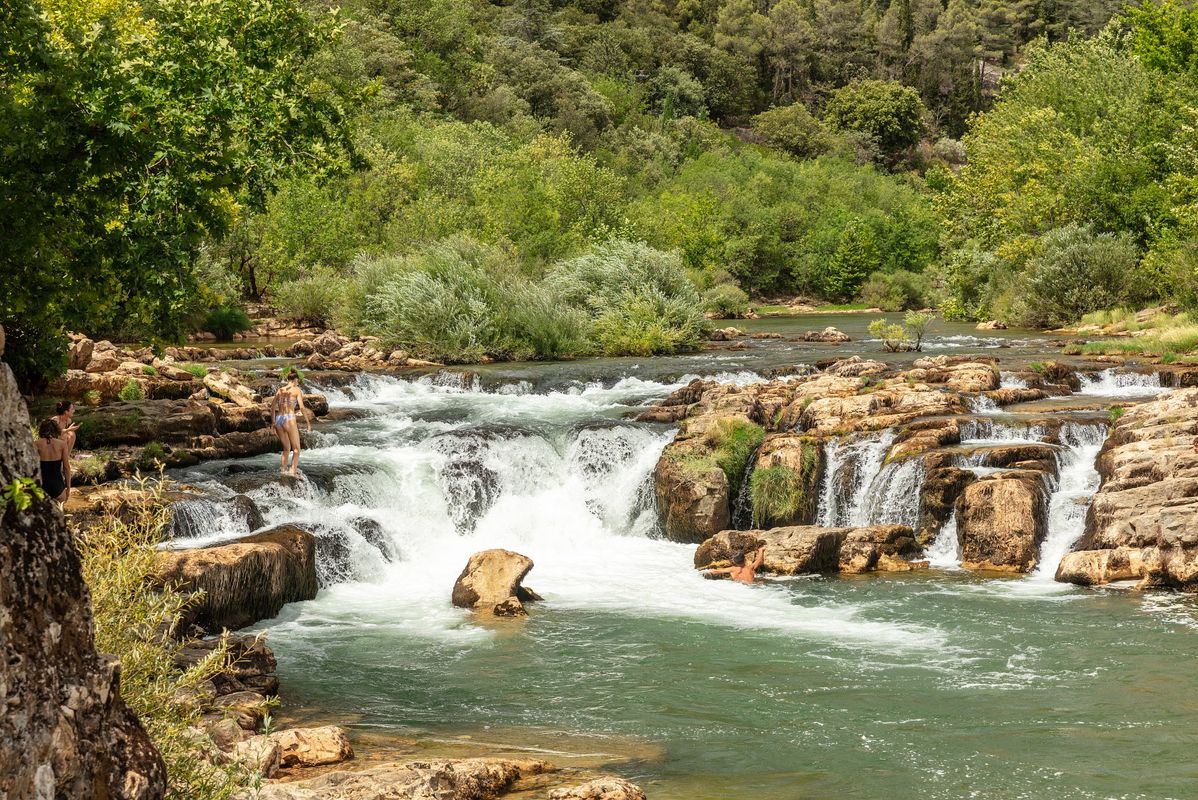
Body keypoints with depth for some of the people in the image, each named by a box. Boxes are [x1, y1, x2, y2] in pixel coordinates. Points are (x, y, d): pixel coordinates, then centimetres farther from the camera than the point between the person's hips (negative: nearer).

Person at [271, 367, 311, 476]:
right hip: (289, 419, -5)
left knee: (286, 448, 19)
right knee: (296, 449, 2)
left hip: (278, 419, 5)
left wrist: (273, 423, 21)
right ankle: (293, 471, -15)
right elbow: (302, 408, -8)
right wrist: (308, 423, -2)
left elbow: (273, 407, 13)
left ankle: (282, 469, 7)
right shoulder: (296, 390, 0)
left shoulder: (280, 390, 14)